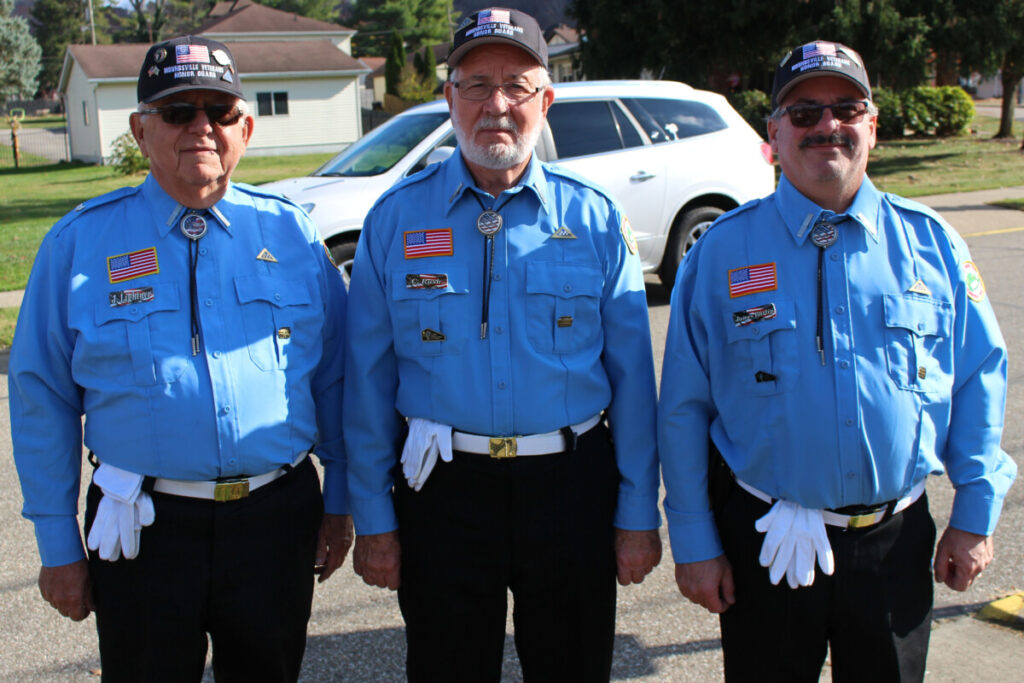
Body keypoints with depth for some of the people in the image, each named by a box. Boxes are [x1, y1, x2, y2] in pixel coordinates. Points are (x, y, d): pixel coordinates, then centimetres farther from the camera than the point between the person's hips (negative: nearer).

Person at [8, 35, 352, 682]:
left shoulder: (291, 232, 2)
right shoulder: (80, 242, -2)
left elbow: (335, 375, 7)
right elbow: (42, 398, 0)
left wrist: (339, 502, 7)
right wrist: (58, 544, 0)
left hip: (279, 520, 1)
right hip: (145, 530, -1)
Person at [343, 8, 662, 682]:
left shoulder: (595, 219, 0)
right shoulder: (396, 219, -1)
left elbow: (632, 377, 1)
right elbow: (369, 379, 0)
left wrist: (638, 516, 0)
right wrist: (373, 520, -1)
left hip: (571, 484, 1)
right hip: (443, 492, 0)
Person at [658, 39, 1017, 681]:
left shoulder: (930, 241, 2)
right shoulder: (723, 250, -4)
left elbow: (980, 377, 6)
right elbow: (684, 406, -3)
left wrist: (976, 515, 3)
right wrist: (693, 542, -4)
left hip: (897, 538, 2)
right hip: (765, 540, -2)